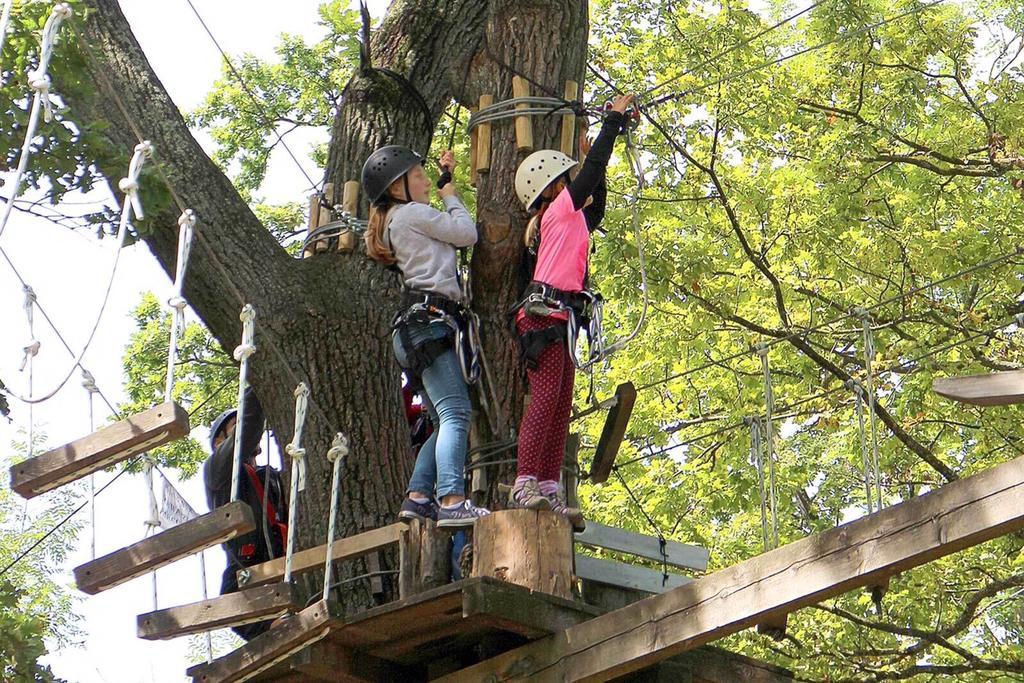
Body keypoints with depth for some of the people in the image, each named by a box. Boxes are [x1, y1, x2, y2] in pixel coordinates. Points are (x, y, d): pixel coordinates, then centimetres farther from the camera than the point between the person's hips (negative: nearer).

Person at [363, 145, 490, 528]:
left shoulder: (394, 223, 28)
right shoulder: (411, 213, 0)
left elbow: (447, 229, 36)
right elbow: (467, 233, 1)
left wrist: (446, 176, 35)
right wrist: (450, 195, 17)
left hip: (417, 325, 11)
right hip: (429, 319, -11)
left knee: (445, 423, 8)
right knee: (456, 412, -21)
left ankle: (417, 498, -1)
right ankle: (452, 502, -32)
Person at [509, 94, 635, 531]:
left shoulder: (572, 219, 24)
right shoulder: (559, 210, 1)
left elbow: (595, 211, 42)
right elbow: (594, 166, -1)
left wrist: (597, 170, 34)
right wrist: (616, 118, 7)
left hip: (560, 321, 10)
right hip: (545, 315, -10)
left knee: (561, 406, 2)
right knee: (546, 397, -18)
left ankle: (549, 491, -3)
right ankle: (526, 483, -24)